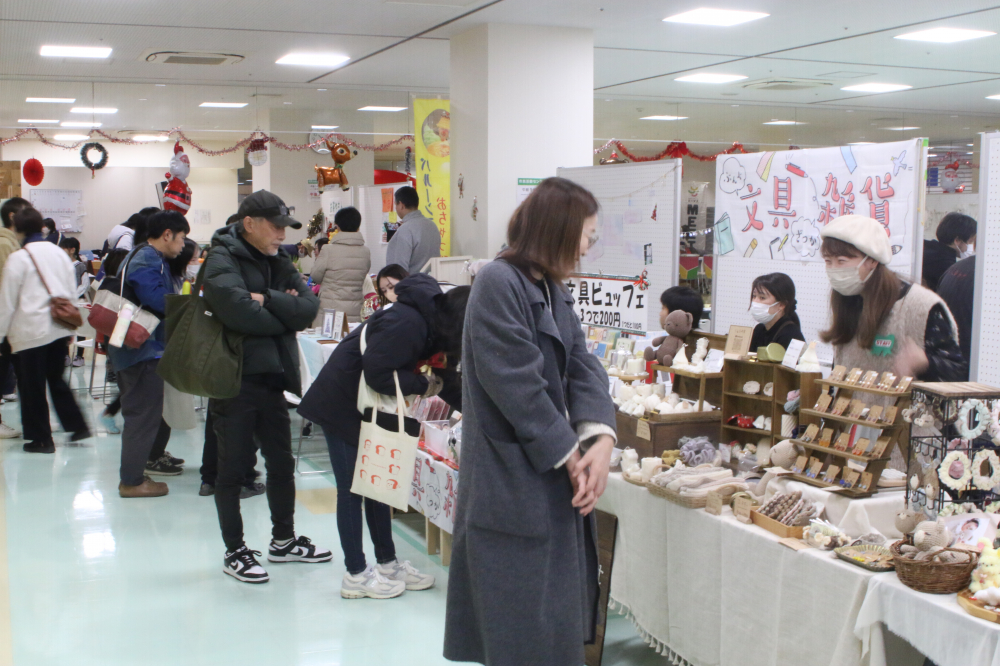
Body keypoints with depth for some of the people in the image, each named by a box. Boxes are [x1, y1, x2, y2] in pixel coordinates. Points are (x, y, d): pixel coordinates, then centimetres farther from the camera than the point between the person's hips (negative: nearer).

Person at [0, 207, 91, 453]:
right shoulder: (59, 253, 8)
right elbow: (72, 291, 12)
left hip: (30, 331, -6)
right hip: (60, 328, 6)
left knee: (32, 386, 4)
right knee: (56, 378, 20)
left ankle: (42, 439, 10)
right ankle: (77, 425, 16)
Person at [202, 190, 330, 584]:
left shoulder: (278, 262, 11)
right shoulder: (222, 262, -11)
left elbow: (309, 307, -3)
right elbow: (241, 314, -28)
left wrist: (268, 299, -18)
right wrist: (285, 313, -11)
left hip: (271, 379, 7)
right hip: (234, 381, -7)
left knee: (282, 463, 16)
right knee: (233, 469, 4)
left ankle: (283, 541, 31)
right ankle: (234, 552, 17)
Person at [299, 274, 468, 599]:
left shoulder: (433, 326, 2)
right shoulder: (406, 323, -29)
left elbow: (446, 379, 11)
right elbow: (377, 373, -32)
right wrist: (424, 386, -18)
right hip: (342, 406, -10)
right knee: (351, 488, -1)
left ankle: (387, 563, 24)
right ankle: (355, 575, 8)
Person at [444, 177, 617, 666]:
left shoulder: (551, 288, 12)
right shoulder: (497, 284, -16)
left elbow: (581, 365, 3)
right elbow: (518, 386, -21)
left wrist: (601, 438, -13)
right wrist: (572, 455, -14)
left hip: (555, 480, 9)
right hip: (513, 486, -9)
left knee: (561, 619, 16)